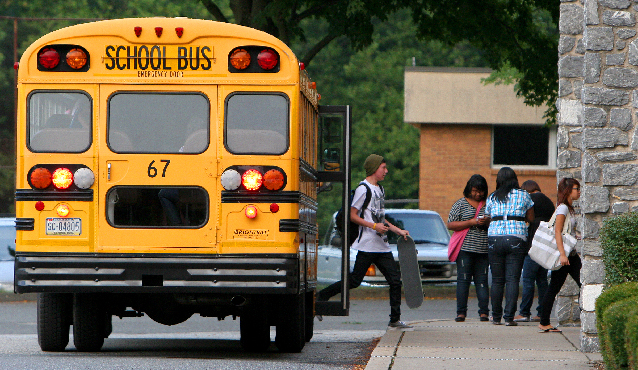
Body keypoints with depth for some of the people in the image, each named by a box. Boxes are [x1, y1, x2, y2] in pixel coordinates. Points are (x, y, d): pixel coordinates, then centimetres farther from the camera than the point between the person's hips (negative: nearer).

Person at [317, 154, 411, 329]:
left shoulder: (379, 190, 19)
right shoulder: (363, 189, -8)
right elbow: (352, 216, -12)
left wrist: (398, 230, 22)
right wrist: (374, 226, -19)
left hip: (382, 246, 8)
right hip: (367, 246, -8)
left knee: (395, 280, 1)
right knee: (355, 280, -8)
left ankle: (395, 319, 4)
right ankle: (322, 296, 7)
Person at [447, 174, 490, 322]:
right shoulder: (460, 204, 5)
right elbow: (450, 225, -2)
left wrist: (488, 223, -5)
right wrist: (471, 222, -10)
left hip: (483, 249, 2)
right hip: (465, 249, -2)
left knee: (482, 281, 1)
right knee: (463, 280, -3)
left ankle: (484, 312, 2)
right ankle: (461, 313, 0)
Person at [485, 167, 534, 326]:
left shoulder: (492, 198, 9)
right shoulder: (523, 195, 5)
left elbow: (488, 218, 11)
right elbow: (531, 218, 10)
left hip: (494, 239, 2)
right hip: (516, 238, -2)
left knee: (497, 280, 8)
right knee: (512, 279, -2)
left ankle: (496, 317, 13)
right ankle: (509, 317, -8)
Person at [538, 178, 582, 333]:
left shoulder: (569, 208, 17)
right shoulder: (562, 208, -11)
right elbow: (557, 231, -19)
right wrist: (562, 254, -25)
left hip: (571, 255, 10)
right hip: (562, 255, -10)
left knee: (584, 284, 3)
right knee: (554, 288, -5)